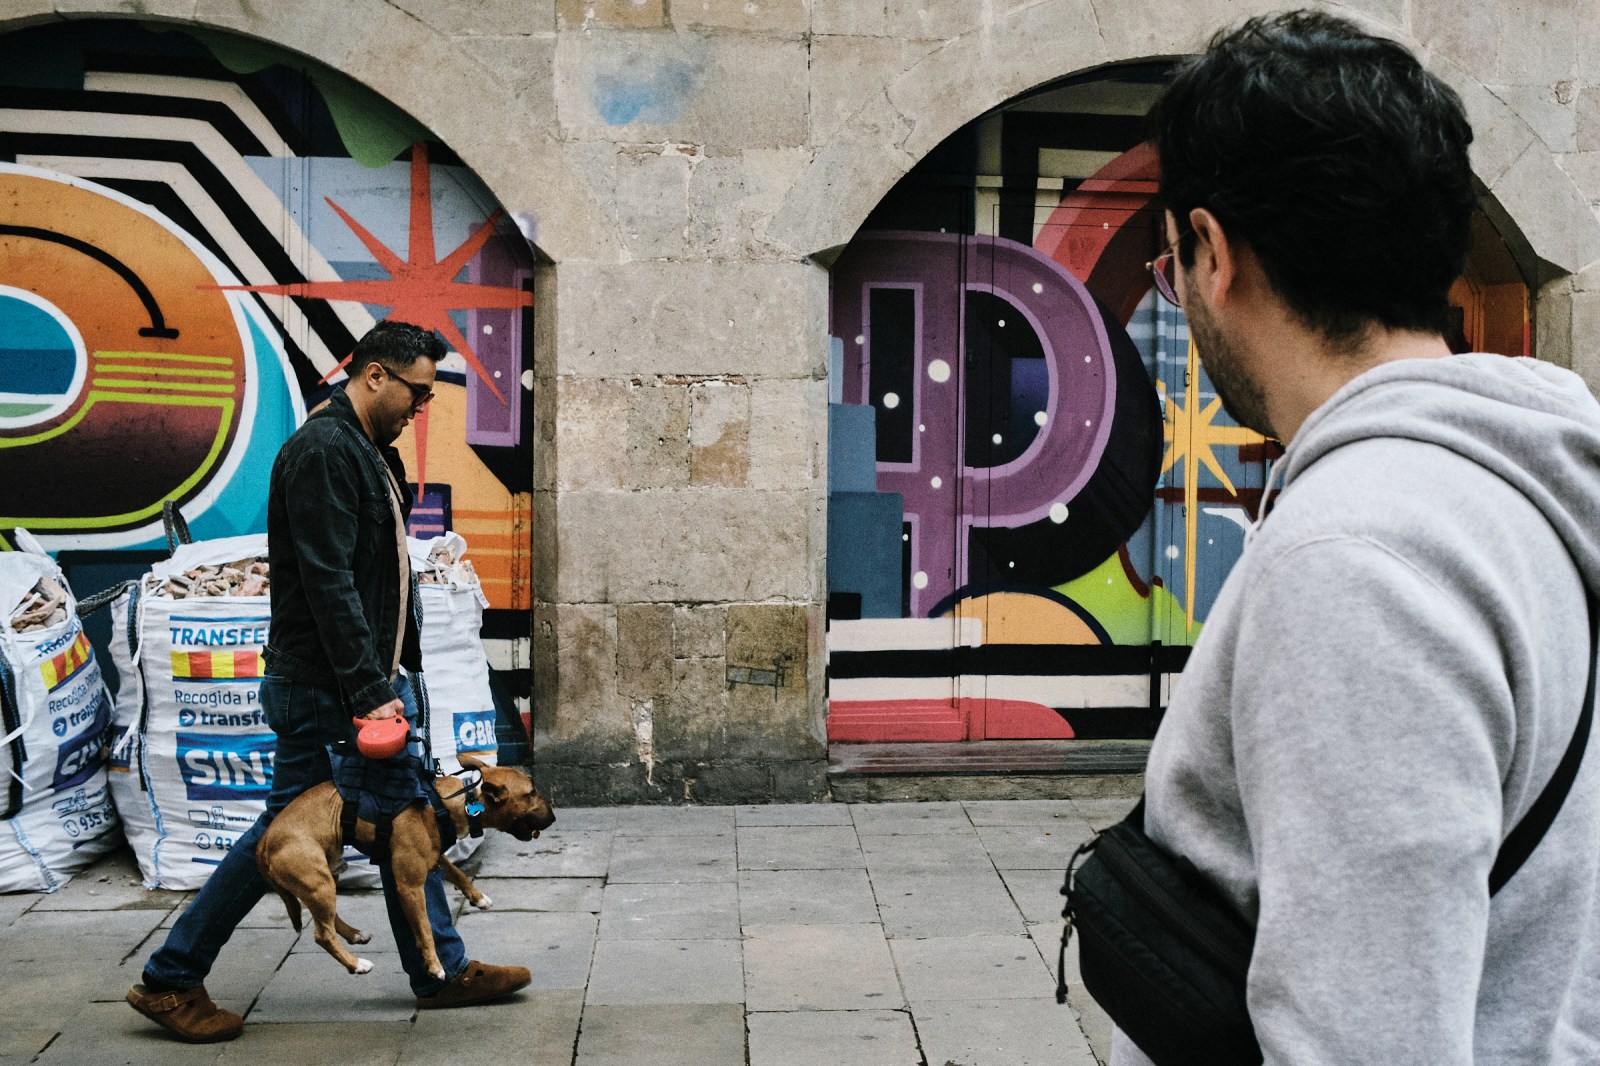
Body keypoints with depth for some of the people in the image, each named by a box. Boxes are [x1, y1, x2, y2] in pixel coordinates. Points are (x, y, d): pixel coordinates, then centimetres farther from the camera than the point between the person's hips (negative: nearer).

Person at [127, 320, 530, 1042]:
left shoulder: (372, 452, 15)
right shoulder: (323, 449, -17)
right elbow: (327, 582, -23)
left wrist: (394, 675, 14)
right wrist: (371, 692, -24)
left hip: (371, 679, 10)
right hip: (324, 688, -10)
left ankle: (442, 971, 23)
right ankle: (170, 979, 15)